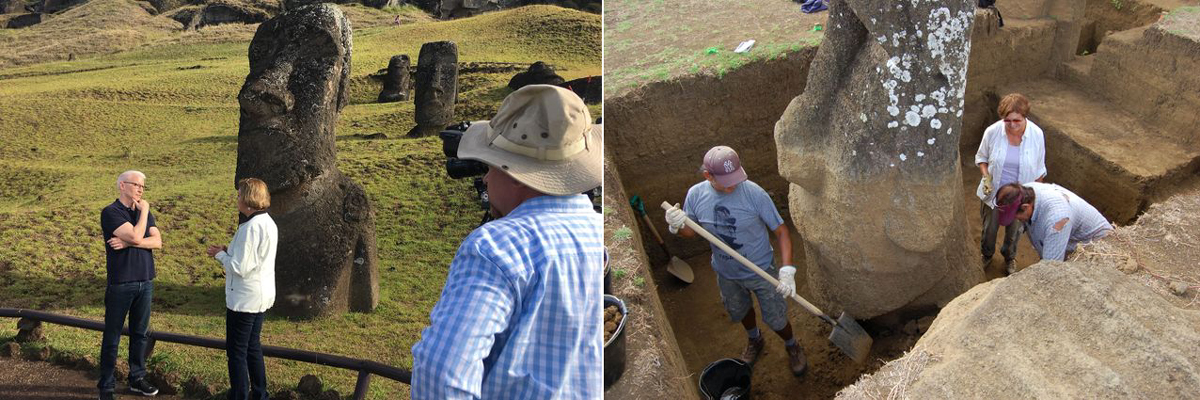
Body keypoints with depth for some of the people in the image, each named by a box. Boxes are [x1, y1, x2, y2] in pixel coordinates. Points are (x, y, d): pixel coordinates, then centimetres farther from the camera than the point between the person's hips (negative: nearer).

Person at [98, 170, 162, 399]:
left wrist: (127, 243, -15)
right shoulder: (111, 212, -9)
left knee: (140, 333, 12)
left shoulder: (144, 213, 11)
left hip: (145, 282, 6)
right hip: (121, 284, -6)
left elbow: (157, 242, -3)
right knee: (112, 337, 2)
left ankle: (137, 378, 23)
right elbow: (136, 236, -21)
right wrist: (144, 211, -9)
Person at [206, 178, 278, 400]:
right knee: (253, 346, 20)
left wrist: (220, 255, -7)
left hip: (244, 298, -10)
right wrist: (229, 251, 7)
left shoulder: (251, 227, -23)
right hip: (262, 296, 10)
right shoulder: (268, 223, 7)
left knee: (236, 351, 1)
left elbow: (240, 267, -24)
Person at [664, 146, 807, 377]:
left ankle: (792, 347, 47)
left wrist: (787, 270, -31)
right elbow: (691, 232, -3)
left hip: (761, 271, -3)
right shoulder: (696, 195, -19)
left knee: (775, 319, 13)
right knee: (740, 312, 29)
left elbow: (781, 231, -21)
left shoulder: (754, 193, -29)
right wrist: (677, 227, -27)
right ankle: (755, 340, 61)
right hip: (726, 273, 3)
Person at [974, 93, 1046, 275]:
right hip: (994, 192, 0)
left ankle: (1010, 257, 54)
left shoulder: (1036, 135, -22)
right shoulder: (992, 132, -24)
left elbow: (1039, 170, -6)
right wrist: (986, 177, -20)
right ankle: (986, 254, 53)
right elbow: (981, 158, -3)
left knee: (1014, 229, 24)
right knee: (989, 227, 23)